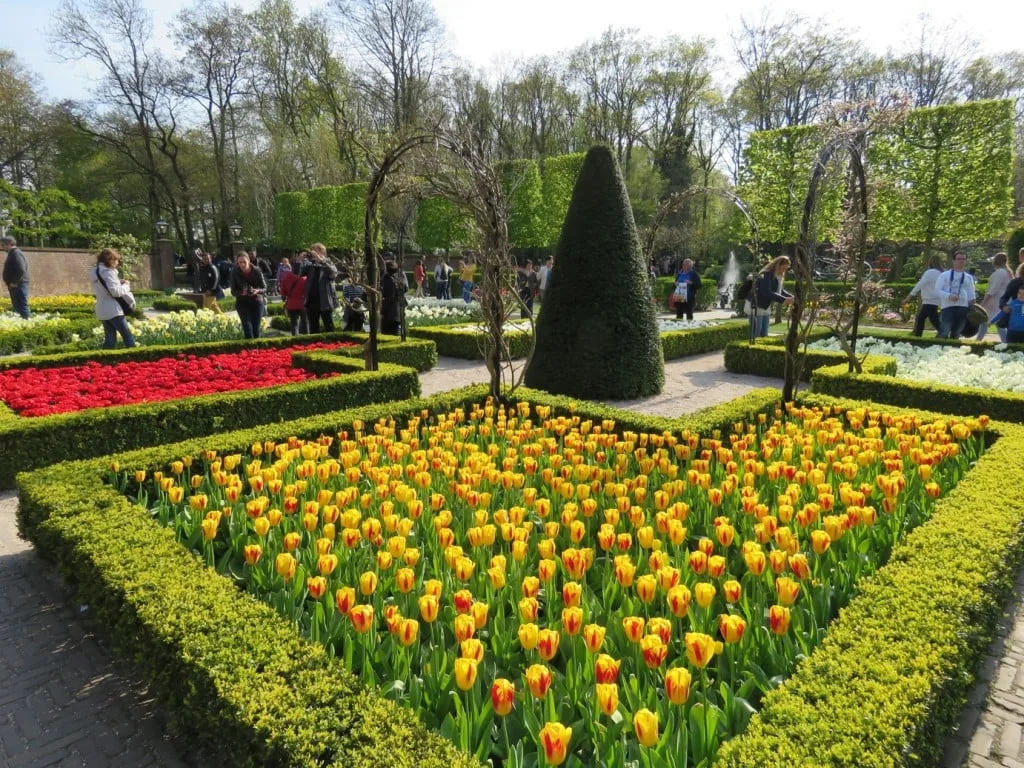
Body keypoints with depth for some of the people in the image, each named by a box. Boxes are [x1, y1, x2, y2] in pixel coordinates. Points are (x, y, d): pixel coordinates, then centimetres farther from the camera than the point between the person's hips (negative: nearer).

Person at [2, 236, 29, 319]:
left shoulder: (16, 253, -14)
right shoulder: (12, 253, 18)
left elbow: (21, 270, -25)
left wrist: (14, 282, -19)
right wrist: (8, 282, 14)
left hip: (18, 285, -11)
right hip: (16, 285, 11)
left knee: (21, 306, -9)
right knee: (16, 306, 13)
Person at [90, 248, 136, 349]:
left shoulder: (94, 272, 14)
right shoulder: (108, 272, -14)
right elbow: (116, 292, -21)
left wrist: (118, 282, 9)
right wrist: (126, 285, -4)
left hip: (101, 310, 8)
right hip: (113, 310, -8)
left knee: (110, 339, 11)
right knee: (127, 336, -4)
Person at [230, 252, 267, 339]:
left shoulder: (257, 271, -10)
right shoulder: (235, 272, -9)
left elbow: (264, 288, -4)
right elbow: (233, 291, -5)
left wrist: (257, 291, -27)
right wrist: (241, 293, -27)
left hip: (257, 301, 0)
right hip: (242, 303, 0)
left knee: (256, 328, 1)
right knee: (247, 327, -11)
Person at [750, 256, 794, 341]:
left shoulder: (778, 276, 7)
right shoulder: (766, 275, -19)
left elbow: (780, 290, 18)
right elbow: (767, 292, -29)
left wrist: (791, 297, 0)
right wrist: (784, 300, -32)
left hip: (766, 308, 9)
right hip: (756, 307, -9)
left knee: (764, 335, 11)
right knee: (755, 335, -7)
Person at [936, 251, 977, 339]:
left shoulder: (969, 278, 18)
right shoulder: (944, 275, 7)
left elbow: (971, 295, 17)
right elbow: (937, 290, -1)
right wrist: (949, 295, -18)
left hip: (963, 308, 4)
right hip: (947, 308, -4)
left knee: (956, 335, 7)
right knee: (943, 334, -17)